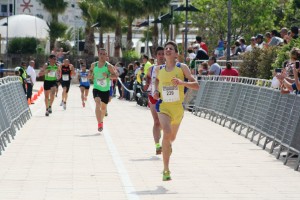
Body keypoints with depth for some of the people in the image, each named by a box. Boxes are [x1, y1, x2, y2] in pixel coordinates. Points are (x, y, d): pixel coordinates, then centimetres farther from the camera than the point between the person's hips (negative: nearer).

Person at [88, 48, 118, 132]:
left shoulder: (108, 66, -8)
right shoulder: (94, 65, 1)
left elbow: (115, 75, -11)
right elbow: (90, 74, 17)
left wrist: (108, 76, -28)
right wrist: (90, 75, -6)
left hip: (106, 90, 0)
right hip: (96, 88, 0)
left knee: (103, 107, 15)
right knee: (97, 103, -24)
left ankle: (101, 120, 44)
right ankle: (99, 124, -30)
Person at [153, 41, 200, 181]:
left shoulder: (182, 68, -5)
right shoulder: (159, 70, 3)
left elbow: (196, 85, -9)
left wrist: (181, 82, -26)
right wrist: (156, 91, 7)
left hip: (178, 107, 1)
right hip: (163, 106, -1)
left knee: (171, 137, 19)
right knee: (166, 134, -25)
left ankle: (167, 146, 60)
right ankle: (166, 170, -22)